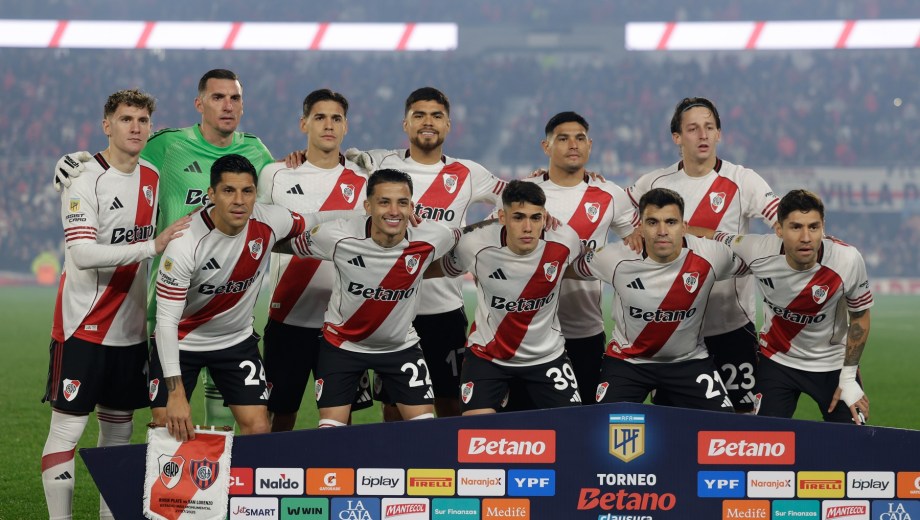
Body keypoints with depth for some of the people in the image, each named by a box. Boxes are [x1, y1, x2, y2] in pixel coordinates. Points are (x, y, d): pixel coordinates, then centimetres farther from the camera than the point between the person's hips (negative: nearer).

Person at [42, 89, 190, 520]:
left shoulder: (153, 178, 10)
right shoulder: (85, 179, -12)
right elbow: (82, 253, -23)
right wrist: (151, 246, -27)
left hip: (131, 327, 7)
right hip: (83, 325, -7)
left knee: (119, 428, 11)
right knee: (67, 427, -5)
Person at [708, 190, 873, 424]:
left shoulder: (848, 260, -26)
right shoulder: (757, 251, -26)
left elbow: (860, 316, -9)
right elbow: (715, 238, -3)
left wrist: (849, 377, -6)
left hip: (833, 363, 0)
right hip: (777, 360, 0)